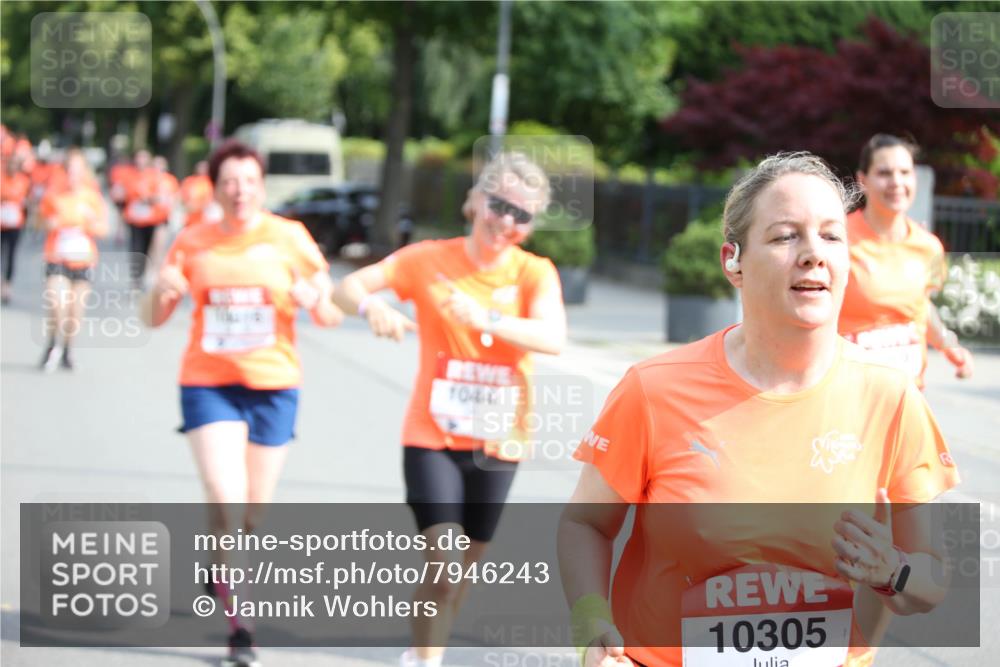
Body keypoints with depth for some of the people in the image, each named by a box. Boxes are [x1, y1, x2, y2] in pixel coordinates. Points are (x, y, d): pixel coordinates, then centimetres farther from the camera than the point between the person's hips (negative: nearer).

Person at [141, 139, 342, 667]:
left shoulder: (288, 237, -1)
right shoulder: (192, 242, 3)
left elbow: (332, 317, 1)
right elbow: (153, 318, 9)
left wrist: (314, 299, -21)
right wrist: (163, 290, -14)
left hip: (273, 386, 1)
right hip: (208, 384, 0)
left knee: (256, 509, 7)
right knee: (225, 499, -16)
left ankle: (227, 580, 35)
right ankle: (240, 624, -6)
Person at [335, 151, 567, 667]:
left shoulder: (534, 273, -5)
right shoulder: (430, 260, -4)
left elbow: (554, 338, -24)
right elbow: (349, 286, -5)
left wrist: (488, 319, -40)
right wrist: (372, 305, -29)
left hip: (497, 444, 2)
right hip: (433, 437, -2)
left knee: (465, 567, 15)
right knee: (442, 562, -17)